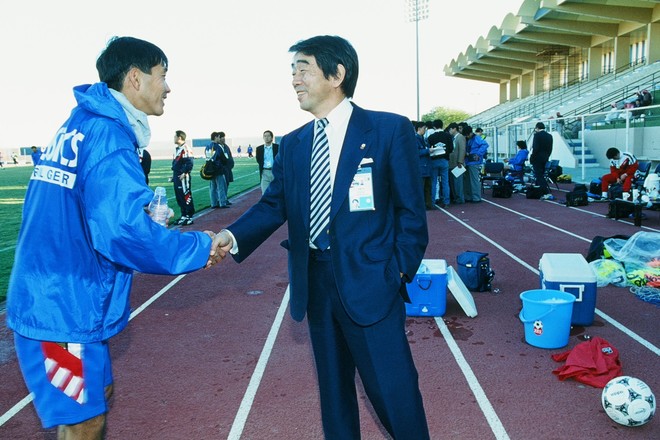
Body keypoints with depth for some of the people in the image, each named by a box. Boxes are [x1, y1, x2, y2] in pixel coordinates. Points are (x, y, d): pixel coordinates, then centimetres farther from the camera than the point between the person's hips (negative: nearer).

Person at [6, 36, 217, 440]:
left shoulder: (77, 128, 11)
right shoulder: (108, 137, -19)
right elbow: (124, 231, -29)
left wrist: (143, 218, 14)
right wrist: (199, 248, -17)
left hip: (55, 300, 9)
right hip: (65, 309, -9)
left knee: (98, 396, 22)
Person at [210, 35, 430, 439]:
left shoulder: (390, 130, -4)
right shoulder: (292, 144, 9)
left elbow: (411, 211, -3)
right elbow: (274, 204, 3)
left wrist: (400, 271, -8)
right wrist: (233, 236, -13)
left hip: (370, 282, -4)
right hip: (315, 283, 5)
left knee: (394, 390, 3)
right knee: (333, 388, 19)